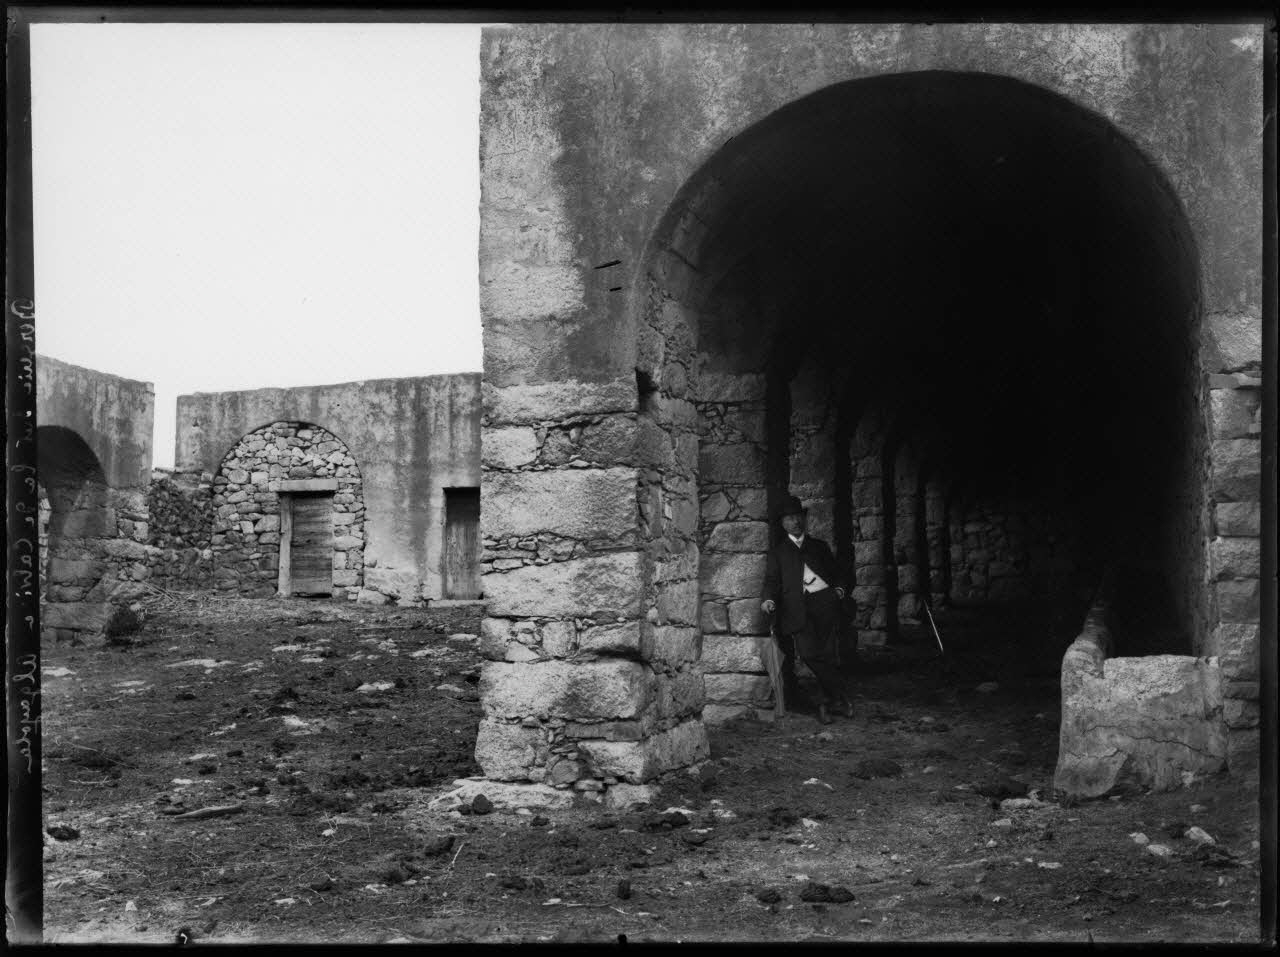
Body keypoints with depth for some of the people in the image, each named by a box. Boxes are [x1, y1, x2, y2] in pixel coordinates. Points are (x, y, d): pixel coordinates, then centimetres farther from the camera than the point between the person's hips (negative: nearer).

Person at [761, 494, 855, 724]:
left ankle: (825, 703, 0)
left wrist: (839, 588, 5)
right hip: (798, 607, -1)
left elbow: (835, 573, 26)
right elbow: (772, 579, 10)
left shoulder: (819, 546, 25)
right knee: (809, 652, -17)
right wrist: (769, 599, -9)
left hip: (825, 600, 1)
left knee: (826, 653, -11)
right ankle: (841, 697, -6)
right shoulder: (778, 551, 19)